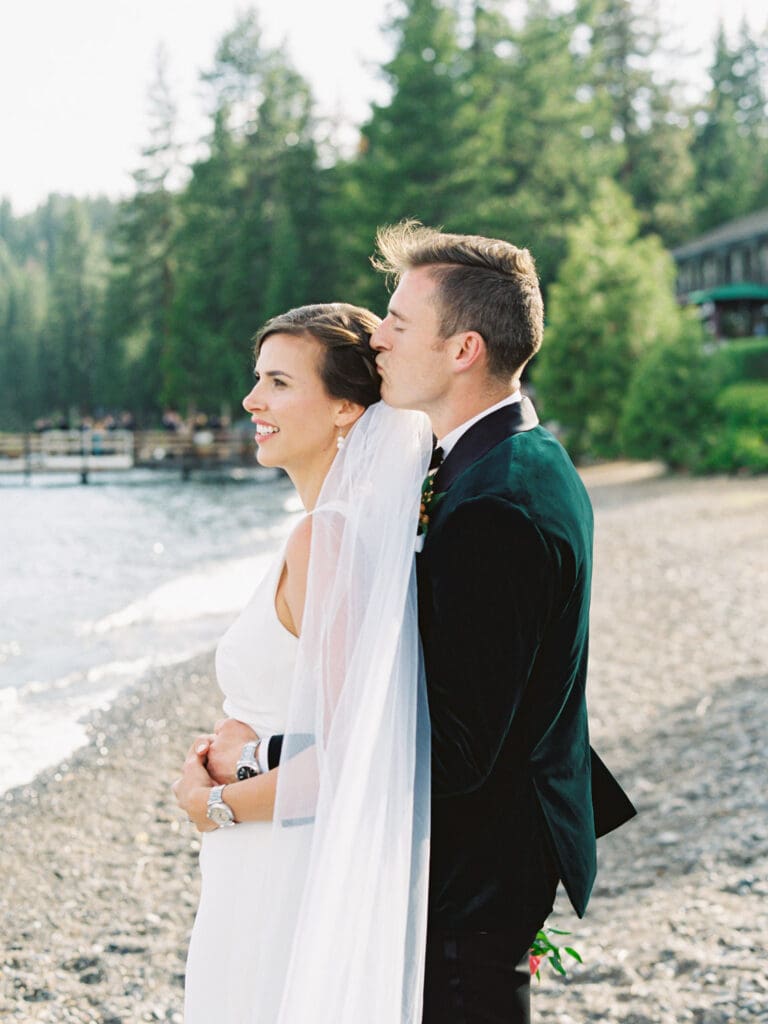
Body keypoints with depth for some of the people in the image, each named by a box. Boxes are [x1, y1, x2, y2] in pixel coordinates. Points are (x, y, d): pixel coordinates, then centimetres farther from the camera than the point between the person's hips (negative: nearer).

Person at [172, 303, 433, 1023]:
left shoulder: (323, 540, -21)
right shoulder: (363, 529, 7)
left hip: (293, 885, -9)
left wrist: (218, 802, -11)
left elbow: (355, 746, -24)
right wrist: (233, 748, 6)